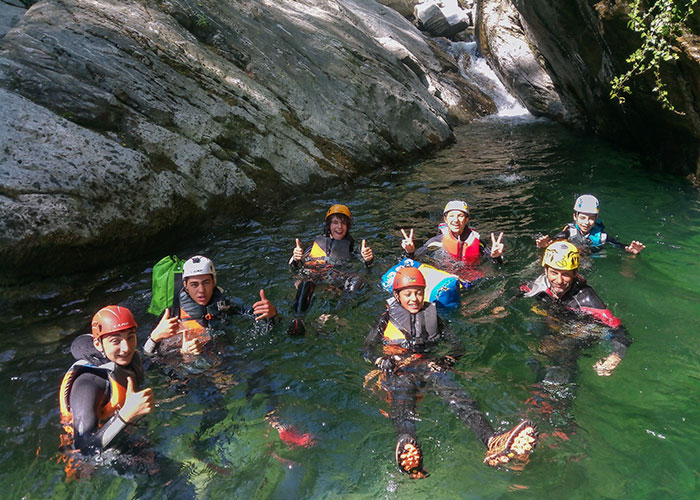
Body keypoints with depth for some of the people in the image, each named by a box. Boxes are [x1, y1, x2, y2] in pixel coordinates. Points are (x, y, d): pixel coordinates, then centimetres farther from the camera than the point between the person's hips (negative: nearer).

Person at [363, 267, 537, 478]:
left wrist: (448, 358, -2)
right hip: (398, 367, -2)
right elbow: (368, 348, 13)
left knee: (454, 392, -33)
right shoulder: (387, 319, 21)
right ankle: (406, 441, -73)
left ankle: (491, 441, -60)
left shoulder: (432, 315, 26)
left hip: (429, 364, 2)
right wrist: (380, 359, -10)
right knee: (401, 391, -40)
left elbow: (456, 345, 21)